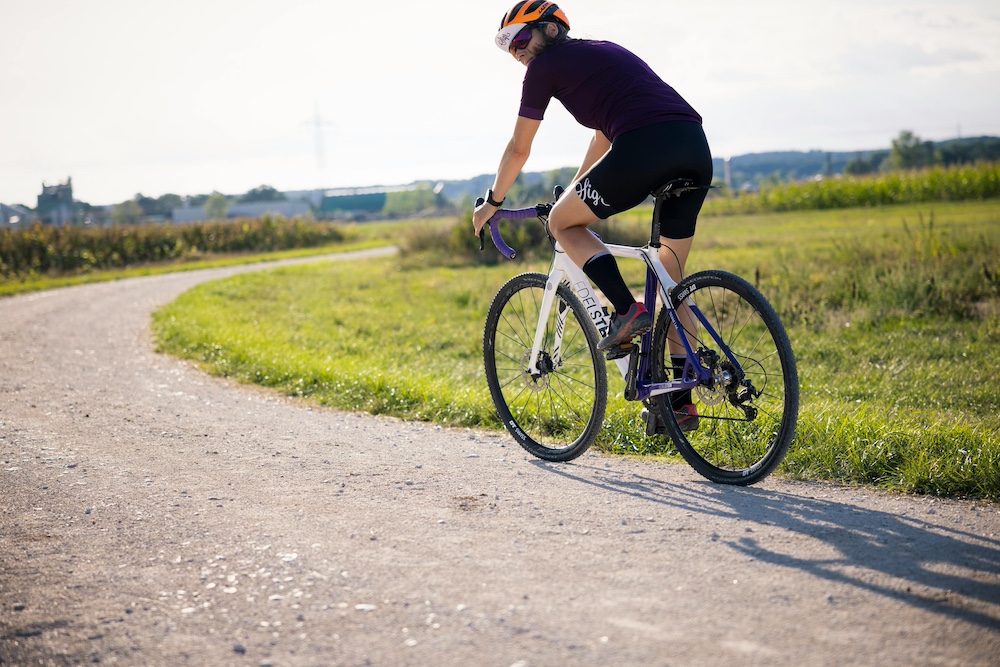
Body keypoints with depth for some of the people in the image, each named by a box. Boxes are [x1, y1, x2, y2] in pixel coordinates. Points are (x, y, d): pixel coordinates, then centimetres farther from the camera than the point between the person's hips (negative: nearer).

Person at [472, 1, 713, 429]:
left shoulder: (546, 65, 12)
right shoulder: (603, 51, 34)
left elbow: (519, 149, 19)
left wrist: (492, 202, 33)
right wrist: (576, 187, 56)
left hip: (645, 146, -8)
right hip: (696, 149, 8)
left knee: (562, 222, 14)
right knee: (671, 274, 16)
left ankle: (628, 310, -6)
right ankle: (680, 401, 15)